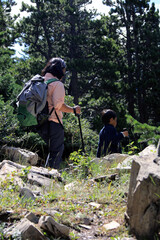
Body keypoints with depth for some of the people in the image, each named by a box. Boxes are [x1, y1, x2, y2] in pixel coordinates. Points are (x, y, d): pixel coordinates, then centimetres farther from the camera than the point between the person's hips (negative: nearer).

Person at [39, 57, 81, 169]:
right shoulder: (57, 84, -10)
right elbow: (58, 105, -19)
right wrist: (73, 110, -7)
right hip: (53, 122, -8)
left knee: (53, 150, 20)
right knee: (56, 151, 1)